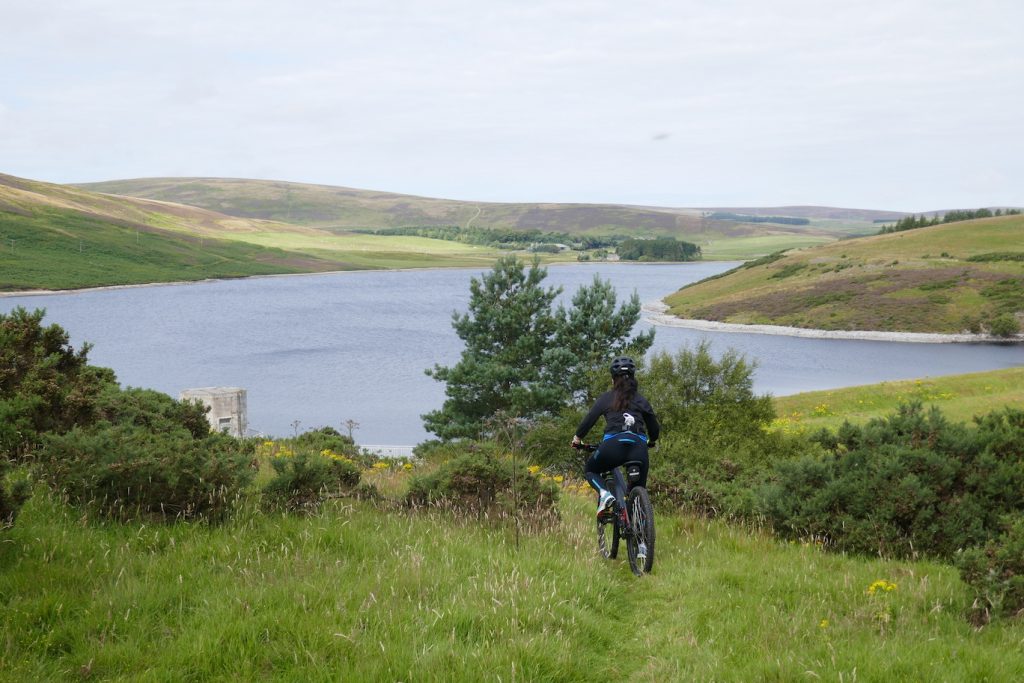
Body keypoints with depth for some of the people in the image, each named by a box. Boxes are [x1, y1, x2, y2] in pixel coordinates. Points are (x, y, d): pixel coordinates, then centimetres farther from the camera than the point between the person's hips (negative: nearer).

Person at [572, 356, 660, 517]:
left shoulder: (606, 398, 15)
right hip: (638, 446, 2)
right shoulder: (641, 400, 21)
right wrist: (651, 442, 45)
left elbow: (589, 419, 10)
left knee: (590, 470, 25)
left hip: (613, 443, -2)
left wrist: (577, 438, 27)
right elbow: (655, 429, 23)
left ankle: (604, 494, -5)